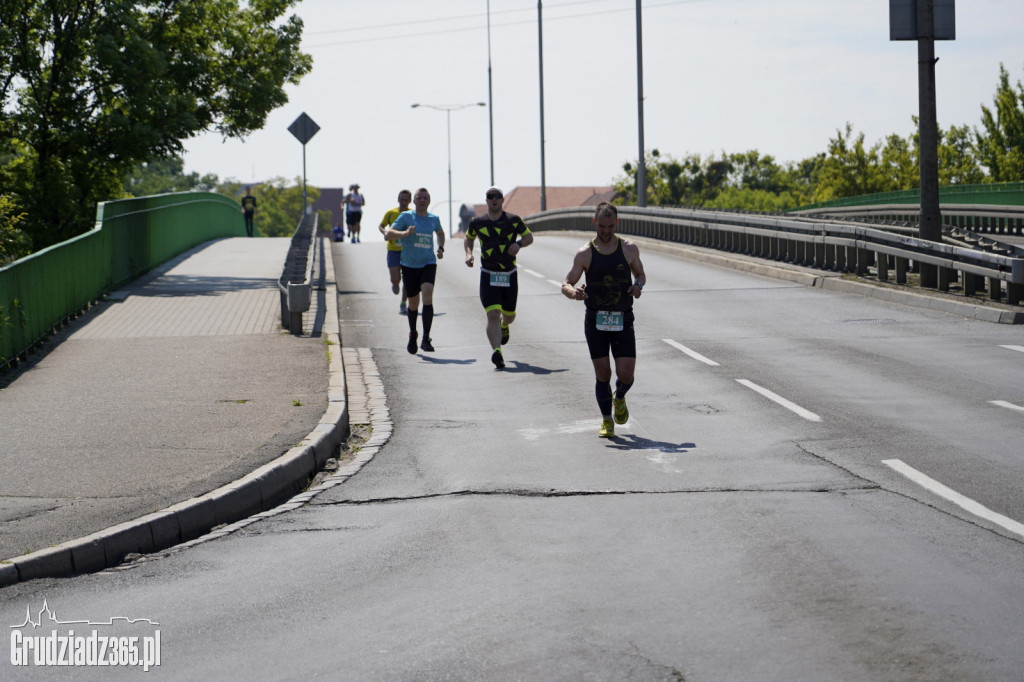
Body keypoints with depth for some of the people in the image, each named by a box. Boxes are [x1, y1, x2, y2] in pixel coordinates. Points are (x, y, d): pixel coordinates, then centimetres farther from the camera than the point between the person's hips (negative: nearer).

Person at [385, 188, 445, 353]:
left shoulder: (434, 219, 8)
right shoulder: (406, 217, -2)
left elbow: (440, 233, 31)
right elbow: (387, 235, -11)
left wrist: (441, 248, 13)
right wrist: (405, 233, -27)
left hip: (428, 264, 1)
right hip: (409, 265, -1)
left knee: (428, 298, -21)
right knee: (413, 304, 9)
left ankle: (426, 339, -20)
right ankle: (412, 334, 37)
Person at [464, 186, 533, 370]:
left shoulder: (513, 220, -2)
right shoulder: (477, 222, 2)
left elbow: (529, 237, 8)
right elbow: (469, 238, 21)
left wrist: (519, 244, -14)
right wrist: (468, 253, 2)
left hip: (509, 275, 1)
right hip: (488, 276, -1)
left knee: (509, 315, 16)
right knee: (493, 315, -18)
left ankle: (504, 326, 53)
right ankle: (496, 352, -27)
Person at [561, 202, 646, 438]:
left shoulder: (629, 249, 2)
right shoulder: (585, 253, -2)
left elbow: (640, 274, 17)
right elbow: (566, 285, -1)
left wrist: (638, 285, -8)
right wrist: (573, 292, -25)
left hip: (623, 321, 0)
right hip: (595, 321, 0)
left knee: (626, 374, -7)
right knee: (602, 375, 1)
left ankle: (619, 398, 28)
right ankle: (607, 421, 19)